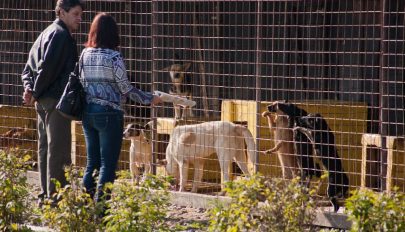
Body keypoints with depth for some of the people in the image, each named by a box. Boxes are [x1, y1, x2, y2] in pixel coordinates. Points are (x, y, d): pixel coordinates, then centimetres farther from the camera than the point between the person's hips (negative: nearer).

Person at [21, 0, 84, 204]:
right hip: (57, 99, -10)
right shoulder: (61, 35, -13)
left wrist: (29, 87, 2)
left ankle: (46, 195, 18)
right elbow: (47, 67, -20)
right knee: (59, 150, -8)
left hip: (43, 101, 10)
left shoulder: (47, 33, 19)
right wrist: (35, 93, -9)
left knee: (45, 147, 13)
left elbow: (29, 67, 17)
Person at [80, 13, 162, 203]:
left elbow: (82, 83, 8)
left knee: (92, 161, 14)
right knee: (108, 163, 0)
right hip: (109, 114, -6)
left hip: (88, 113, 6)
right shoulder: (113, 57, -11)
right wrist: (150, 99, 4)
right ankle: (100, 202, -4)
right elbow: (126, 89, -8)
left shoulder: (85, 54, 4)